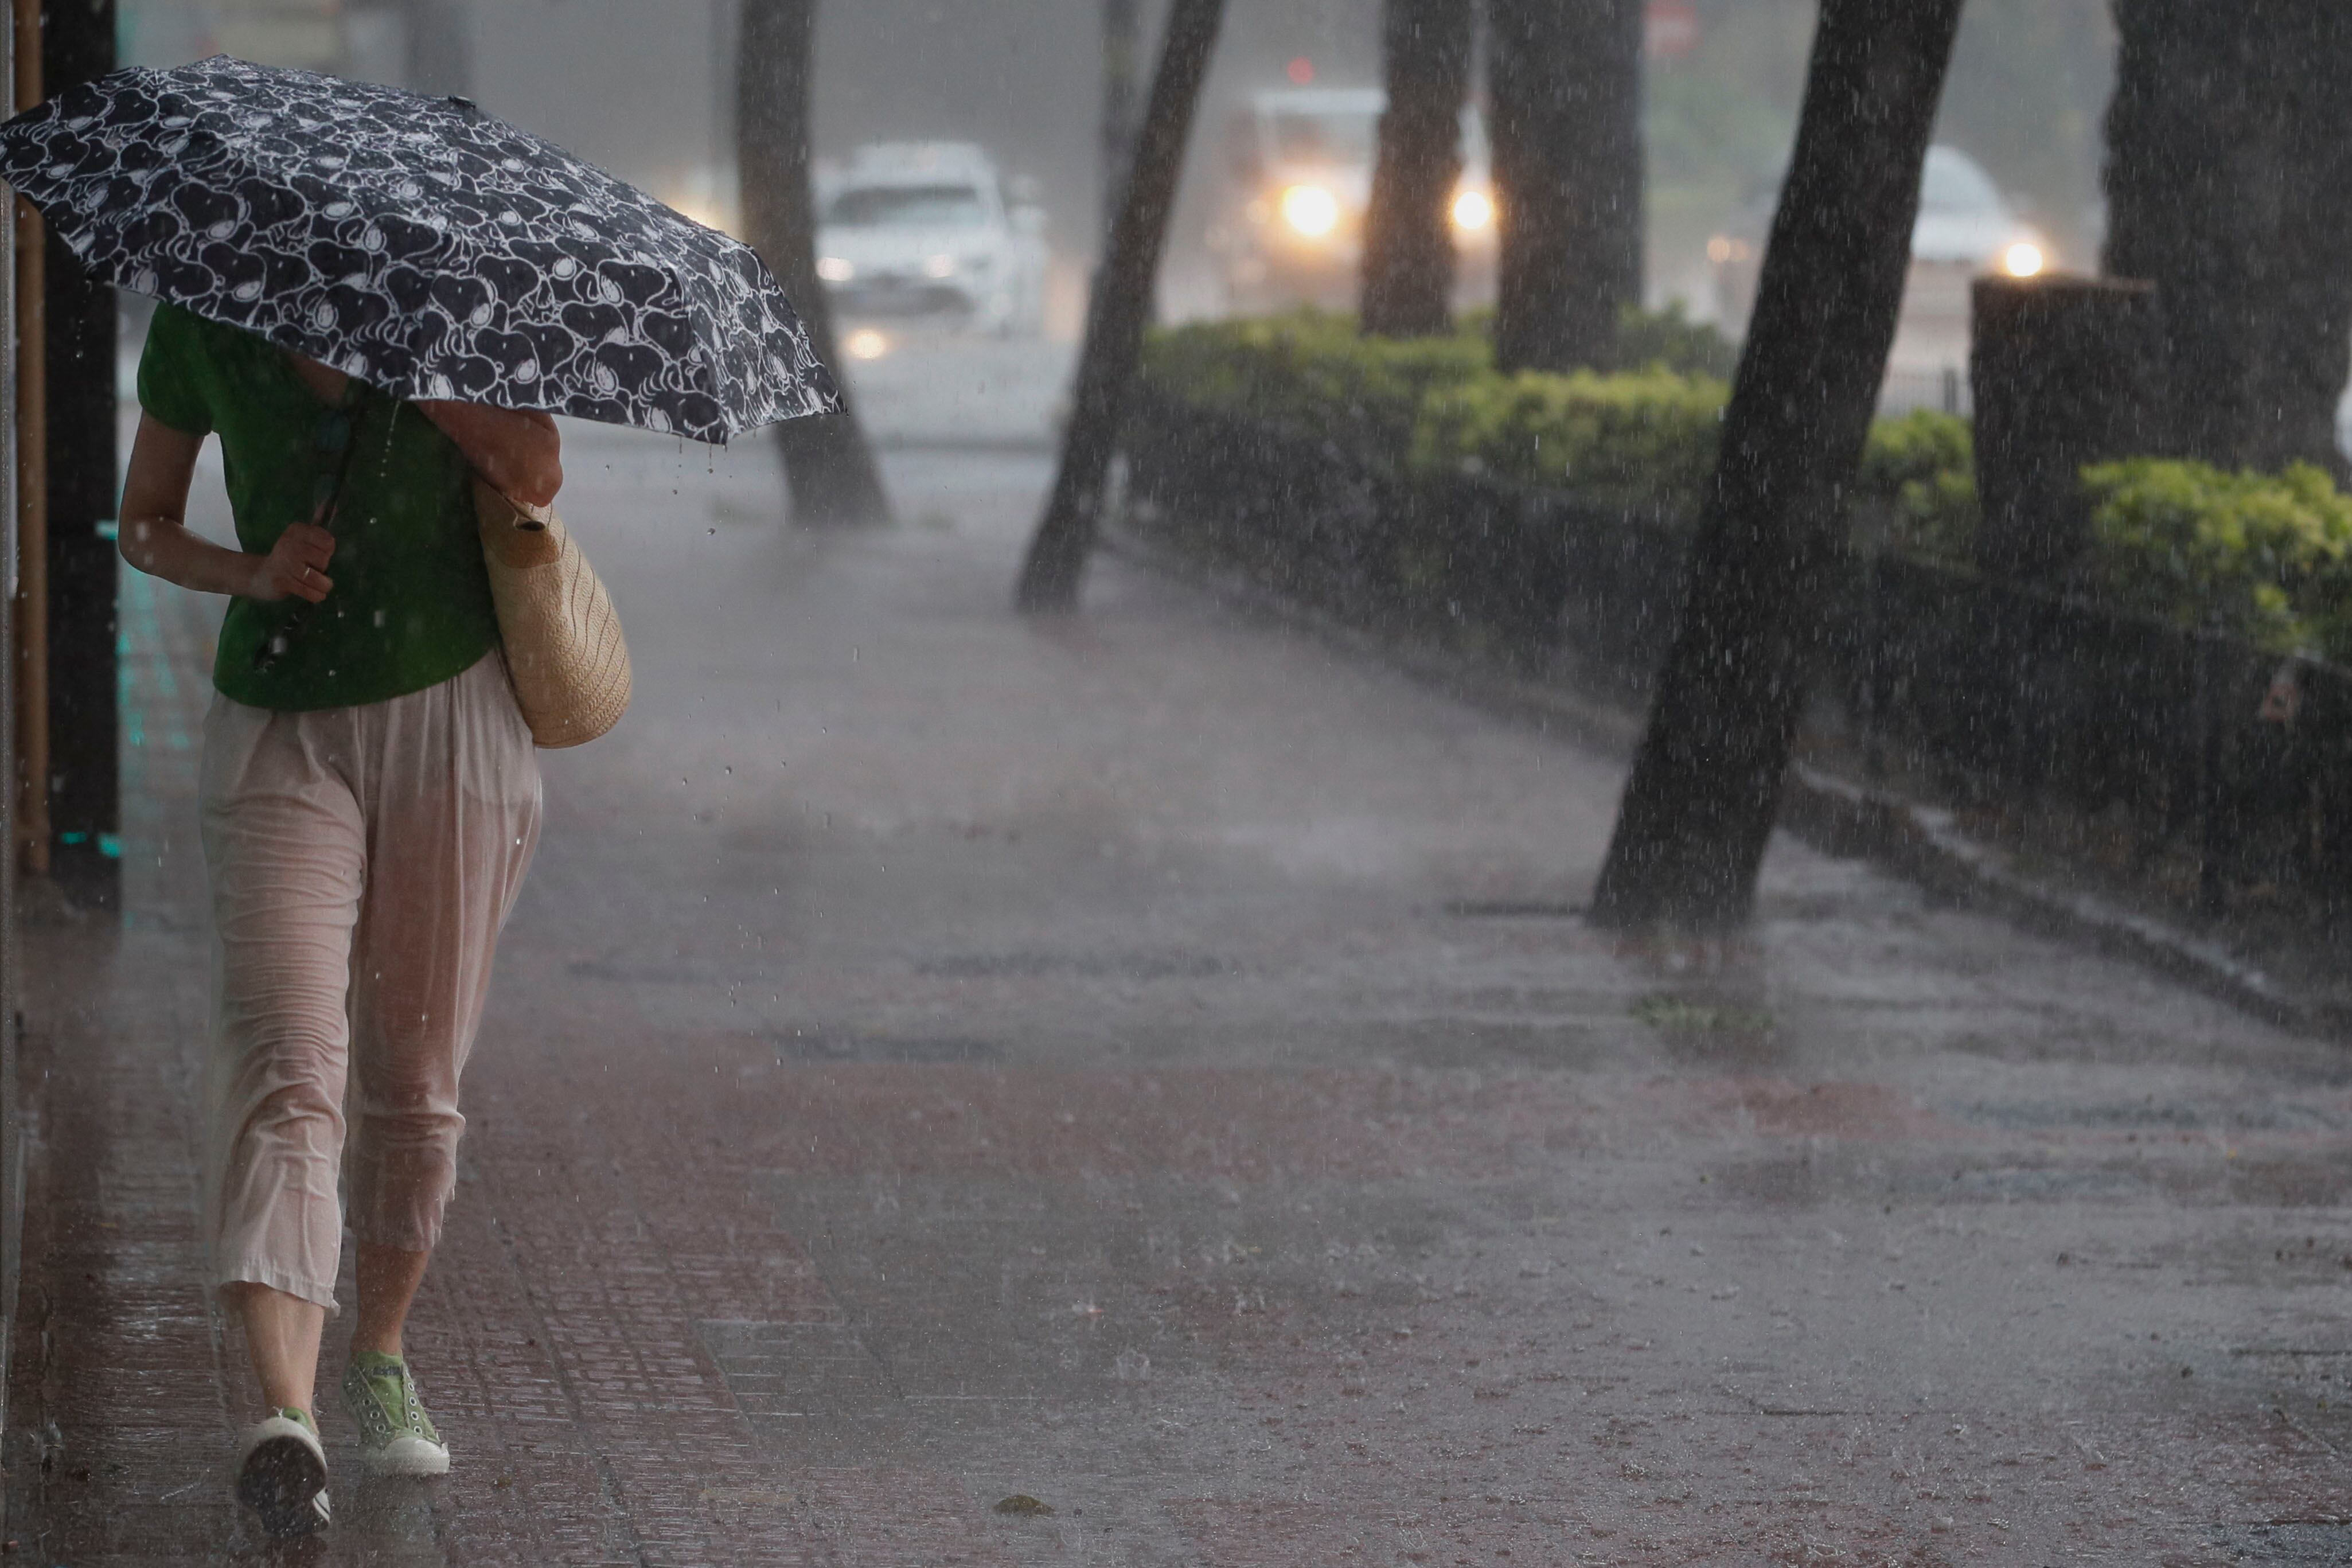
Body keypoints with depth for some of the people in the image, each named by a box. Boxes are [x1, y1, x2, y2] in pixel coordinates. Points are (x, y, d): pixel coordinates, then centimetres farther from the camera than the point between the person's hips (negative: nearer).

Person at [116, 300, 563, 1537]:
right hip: (281, 733, -1)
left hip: (452, 715, 1)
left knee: (415, 1074, 6)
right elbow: (144, 523, 12)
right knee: (285, 1062, -18)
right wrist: (250, 577, -8)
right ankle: (284, 1417, -33)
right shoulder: (199, 324, 1)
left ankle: (380, 1357, 30)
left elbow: (534, 474, -13)